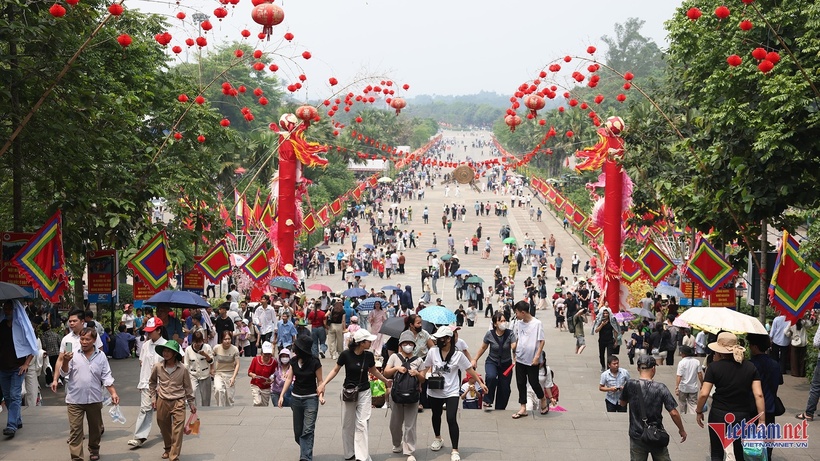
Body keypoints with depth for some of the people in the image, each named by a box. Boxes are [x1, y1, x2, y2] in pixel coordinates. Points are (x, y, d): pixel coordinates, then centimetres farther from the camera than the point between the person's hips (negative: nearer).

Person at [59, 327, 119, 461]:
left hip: (94, 399, 2)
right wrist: (66, 361, -23)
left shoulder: (101, 356, 2)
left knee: (95, 427, 17)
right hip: (75, 399, -2)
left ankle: (94, 450, 36)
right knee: (75, 429, -3)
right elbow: (64, 373, -4)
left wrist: (113, 393, -4)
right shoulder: (73, 355, -2)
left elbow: (106, 377, 5)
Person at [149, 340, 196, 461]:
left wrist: (192, 403, 7)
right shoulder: (158, 367, -4)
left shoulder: (182, 369, -7)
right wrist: (153, 397, 10)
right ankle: (168, 449, 40)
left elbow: (188, 387, 4)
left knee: (178, 430, -9)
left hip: (178, 402, -2)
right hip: (162, 402, 3)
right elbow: (152, 383, 14)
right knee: (164, 428, 16)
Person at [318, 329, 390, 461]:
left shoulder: (369, 355, -6)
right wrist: (324, 383, -15)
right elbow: (335, 370, -5)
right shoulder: (346, 355, -16)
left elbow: (373, 371, 13)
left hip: (364, 392, 1)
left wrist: (386, 380, 20)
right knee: (348, 424, 10)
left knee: (362, 424, -7)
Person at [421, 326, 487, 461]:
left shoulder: (458, 355, -11)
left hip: (451, 392, -3)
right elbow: (425, 368, 4)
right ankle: (438, 439, 51)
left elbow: (470, 369, -2)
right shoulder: (432, 352, -6)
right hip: (434, 391, 3)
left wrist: (481, 383, -1)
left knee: (451, 419, -15)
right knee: (436, 416, 24)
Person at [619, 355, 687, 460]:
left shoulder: (630, 385, -10)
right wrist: (682, 430, 2)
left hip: (637, 437, 1)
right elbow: (673, 413, -12)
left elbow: (622, 403, 8)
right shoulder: (660, 388, -12)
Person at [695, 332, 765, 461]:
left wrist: (699, 412, 4)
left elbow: (704, 394, -12)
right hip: (743, 416, 2)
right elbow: (759, 395, -5)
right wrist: (762, 421, -4)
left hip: (719, 415, -2)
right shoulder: (750, 367, 0)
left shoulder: (714, 366, -8)